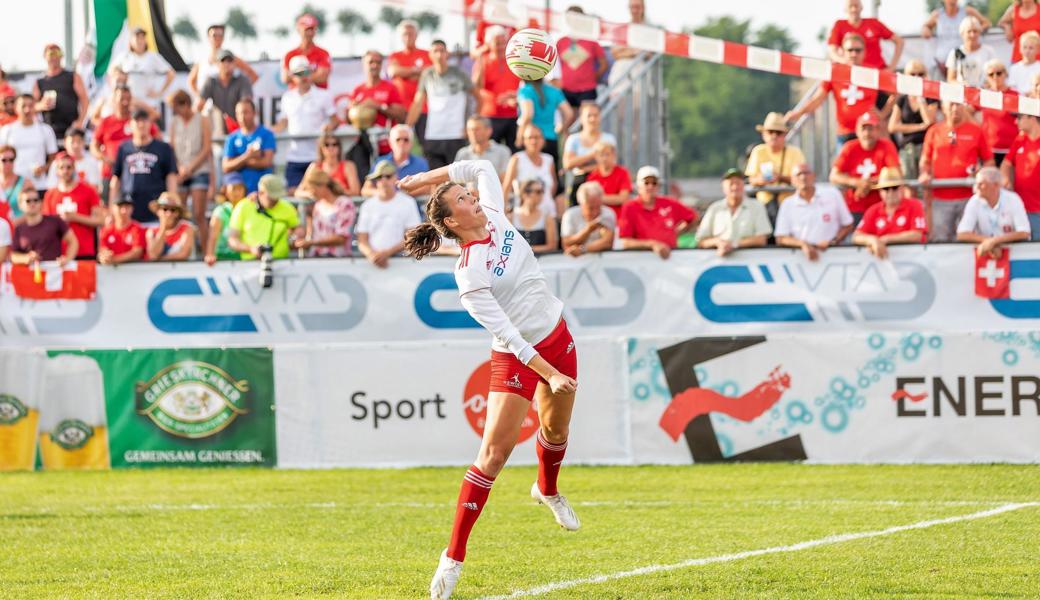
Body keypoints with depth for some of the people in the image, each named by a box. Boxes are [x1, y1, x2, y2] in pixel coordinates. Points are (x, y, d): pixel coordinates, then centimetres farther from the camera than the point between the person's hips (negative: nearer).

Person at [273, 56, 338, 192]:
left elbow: (335, 120, 2)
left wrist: (330, 127, -22)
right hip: (294, 156, 3)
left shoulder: (323, 95, 3)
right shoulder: (287, 98, 14)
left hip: (317, 155, -3)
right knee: (293, 191, -4)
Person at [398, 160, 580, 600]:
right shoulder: (468, 275, -24)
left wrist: (425, 178, 9)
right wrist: (550, 374, -29)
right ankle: (454, 557, -11)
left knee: (555, 431, 24)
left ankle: (548, 490, 58)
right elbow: (506, 332, -26)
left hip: (557, 340, 7)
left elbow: (482, 168, 12)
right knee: (494, 452, -13)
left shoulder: (496, 218, -5)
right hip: (516, 358, -7)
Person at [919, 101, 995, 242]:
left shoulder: (975, 130, 5)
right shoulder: (934, 132, 8)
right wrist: (925, 174, -4)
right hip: (941, 199, 1)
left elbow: (988, 161, 8)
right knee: (941, 241, 2)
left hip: (968, 198, -1)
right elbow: (925, 161, 16)